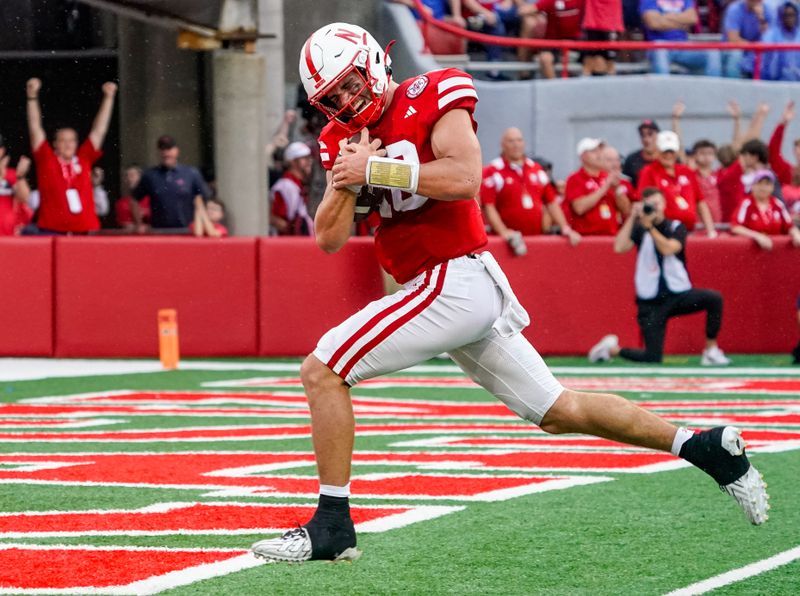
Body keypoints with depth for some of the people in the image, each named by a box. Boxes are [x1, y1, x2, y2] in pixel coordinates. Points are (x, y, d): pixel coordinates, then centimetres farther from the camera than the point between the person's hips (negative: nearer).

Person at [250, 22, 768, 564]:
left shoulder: (431, 99, -6)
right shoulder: (345, 139, 15)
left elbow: (463, 177, -21)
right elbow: (329, 238, 10)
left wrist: (375, 169, -17)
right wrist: (348, 177, -5)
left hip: (456, 279, -9)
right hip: (472, 294, 9)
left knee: (322, 371, -12)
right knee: (560, 411, 15)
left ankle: (333, 525, -9)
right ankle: (704, 446, 21)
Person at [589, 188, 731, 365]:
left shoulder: (676, 227, 2)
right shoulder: (639, 229, 3)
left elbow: (668, 249, -17)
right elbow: (619, 247, -15)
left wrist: (649, 226, -22)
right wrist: (633, 217, -16)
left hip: (679, 294, 1)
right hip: (651, 302, -1)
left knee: (714, 298, -27)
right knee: (652, 358, -9)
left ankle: (711, 351, -13)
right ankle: (612, 349, 21)